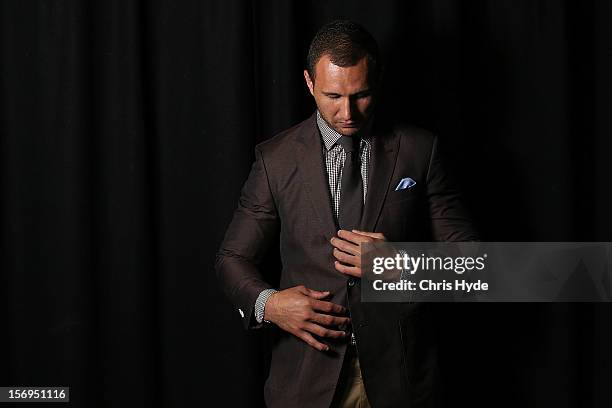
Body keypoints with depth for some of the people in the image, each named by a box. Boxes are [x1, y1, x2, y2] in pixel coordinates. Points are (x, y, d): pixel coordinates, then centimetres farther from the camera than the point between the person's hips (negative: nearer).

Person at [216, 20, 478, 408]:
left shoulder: (419, 150, -1)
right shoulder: (275, 158, 0)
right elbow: (234, 258, 5)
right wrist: (268, 302, -15)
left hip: (398, 374, 0)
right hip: (307, 375, 0)